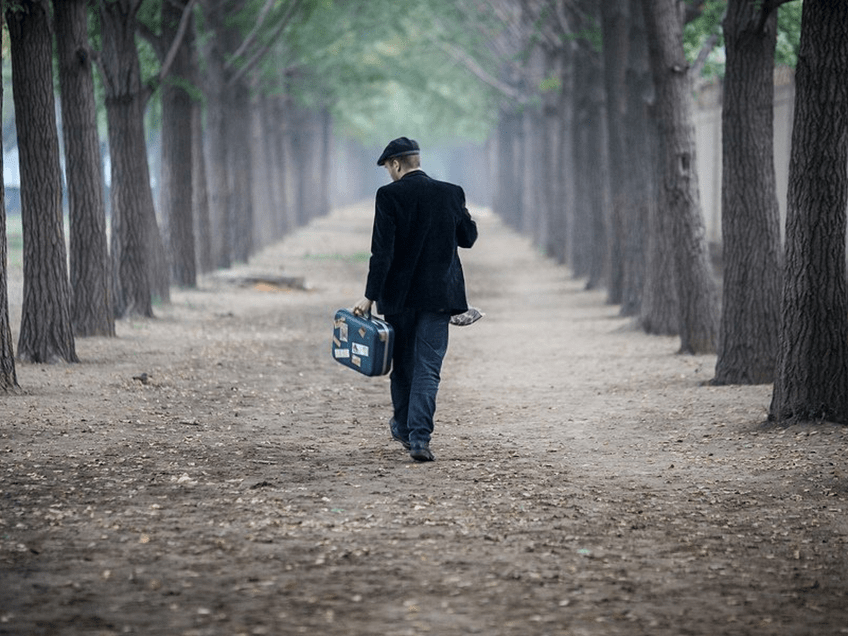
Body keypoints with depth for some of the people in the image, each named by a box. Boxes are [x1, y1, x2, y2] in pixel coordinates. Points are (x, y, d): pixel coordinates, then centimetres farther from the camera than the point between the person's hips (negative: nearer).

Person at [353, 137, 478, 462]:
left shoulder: (389, 195, -9)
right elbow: (468, 238, 12)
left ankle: (404, 428, 31)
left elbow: (382, 251, -13)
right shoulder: (451, 193, 0)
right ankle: (419, 437, -9)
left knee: (402, 364, 16)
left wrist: (370, 296, -10)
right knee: (428, 367, 1)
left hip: (399, 295, -1)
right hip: (438, 295, 1)